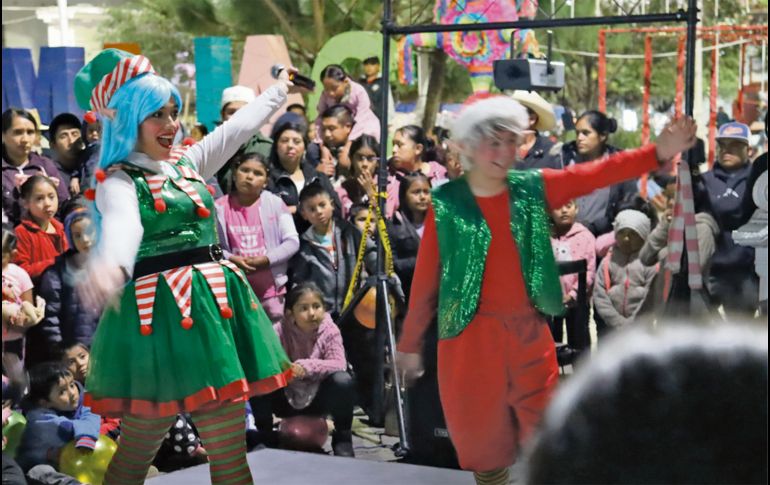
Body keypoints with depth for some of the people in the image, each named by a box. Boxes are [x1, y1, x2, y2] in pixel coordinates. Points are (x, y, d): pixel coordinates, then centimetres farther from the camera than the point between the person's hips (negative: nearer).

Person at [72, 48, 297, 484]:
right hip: (159, 311, -7)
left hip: (215, 304, 7)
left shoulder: (187, 163, 14)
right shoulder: (118, 181, -7)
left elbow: (240, 126, 29)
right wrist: (110, 266, -52)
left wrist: (279, 90, 42)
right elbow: (123, 225, -30)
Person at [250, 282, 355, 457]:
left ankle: (342, 439, -8)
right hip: (286, 399, 0)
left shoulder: (330, 331, -11)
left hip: (318, 399, 0)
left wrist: (306, 367, -38)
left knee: (343, 380, -30)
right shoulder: (279, 331, -12)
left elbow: (339, 364, -23)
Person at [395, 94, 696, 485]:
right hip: (471, 336, -2)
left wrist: (658, 152, -19)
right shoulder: (445, 204, -6)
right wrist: (410, 344, 4)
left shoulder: (533, 189, 1)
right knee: (481, 437, 8)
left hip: (528, 332, 3)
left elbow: (595, 174, -7)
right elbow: (426, 279, -2)